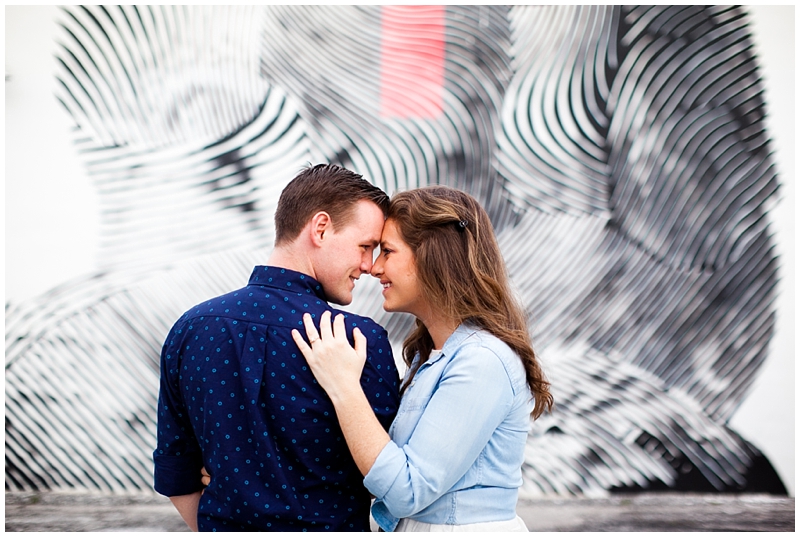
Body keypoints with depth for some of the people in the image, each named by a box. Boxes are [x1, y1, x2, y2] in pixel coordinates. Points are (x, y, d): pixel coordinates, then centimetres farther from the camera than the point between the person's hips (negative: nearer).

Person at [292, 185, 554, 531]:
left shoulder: (482, 361, -21)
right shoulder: (429, 350, 7)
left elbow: (407, 492, -24)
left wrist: (344, 386, -24)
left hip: (466, 528, -9)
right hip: (413, 527, 9)